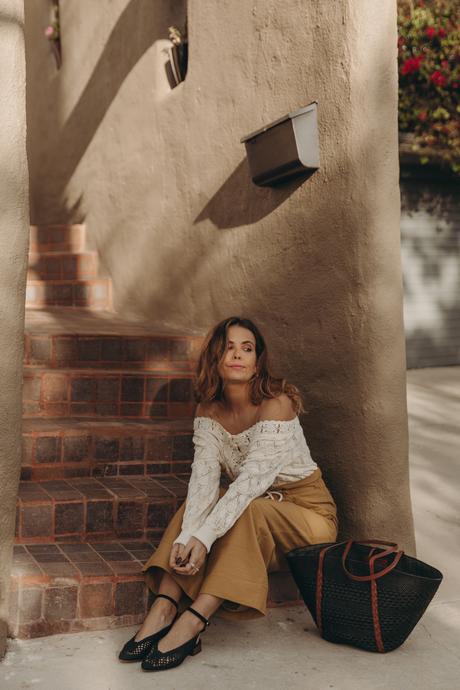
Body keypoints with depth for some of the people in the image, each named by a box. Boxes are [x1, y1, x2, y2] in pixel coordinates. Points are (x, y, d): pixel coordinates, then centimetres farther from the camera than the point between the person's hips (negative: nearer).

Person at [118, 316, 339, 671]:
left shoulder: (276, 402, -22)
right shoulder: (209, 410, -4)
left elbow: (252, 479, -30)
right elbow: (204, 478, -16)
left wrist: (204, 538, -38)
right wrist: (186, 536, -32)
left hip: (307, 512, -5)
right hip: (256, 505, 6)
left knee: (250, 512, -34)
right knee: (199, 502, -20)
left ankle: (192, 622, -38)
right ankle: (163, 607, -30)